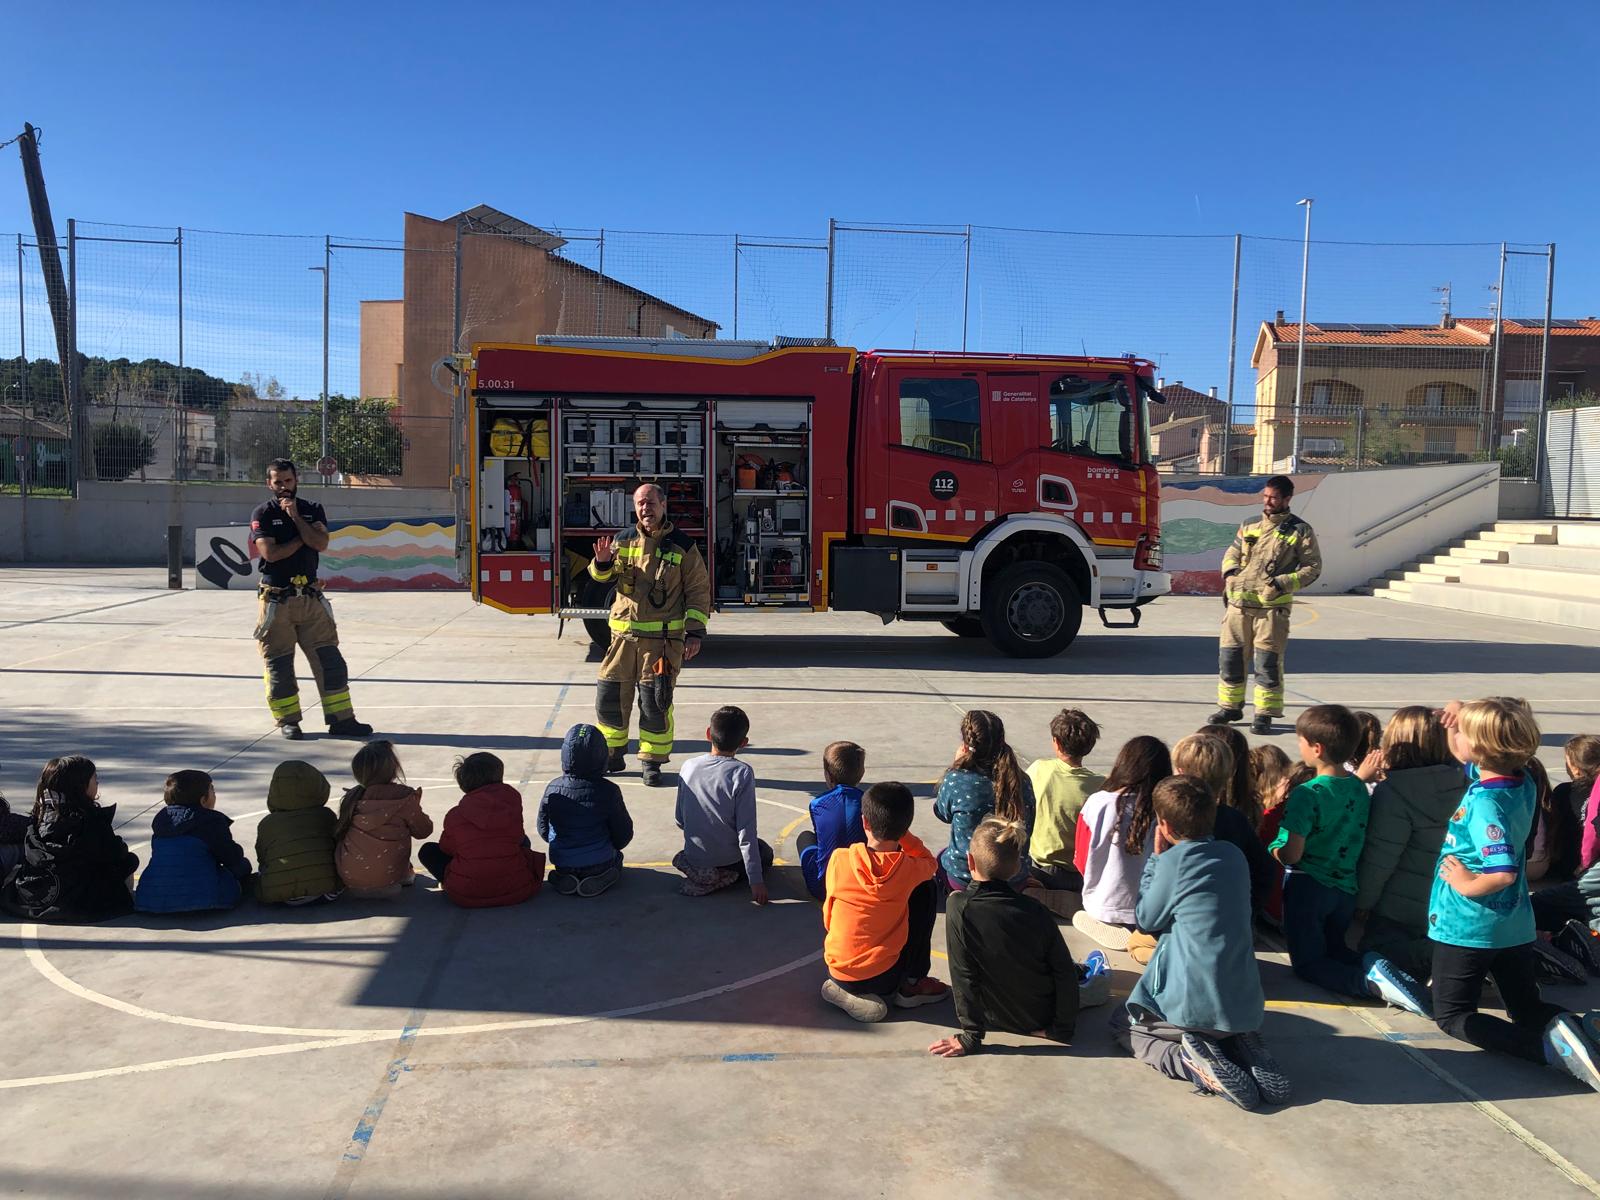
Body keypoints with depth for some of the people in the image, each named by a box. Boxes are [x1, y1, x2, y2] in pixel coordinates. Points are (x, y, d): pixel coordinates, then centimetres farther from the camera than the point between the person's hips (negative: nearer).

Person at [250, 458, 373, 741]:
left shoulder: (312, 510, 10)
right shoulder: (263, 513, 0)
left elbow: (321, 544, -8)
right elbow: (270, 553, -14)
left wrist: (296, 516, -11)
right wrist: (302, 539, -5)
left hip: (310, 597, 3)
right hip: (277, 600, -3)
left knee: (330, 659, 1)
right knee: (279, 665, 3)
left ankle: (341, 719, 4)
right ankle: (288, 721, 15)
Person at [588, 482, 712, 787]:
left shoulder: (682, 545, 0)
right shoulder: (624, 541, 9)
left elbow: (699, 591, 1)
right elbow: (603, 576, 7)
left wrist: (695, 633, -5)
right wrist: (603, 561, -16)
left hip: (663, 638, -3)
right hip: (624, 634, 3)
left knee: (655, 701, -4)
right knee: (609, 697, 7)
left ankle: (651, 763, 11)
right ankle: (613, 755, 24)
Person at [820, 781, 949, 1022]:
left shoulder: (839, 859, -11)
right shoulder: (908, 869, -14)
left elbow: (828, 916, 4)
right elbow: (931, 863, 12)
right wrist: (902, 832, 6)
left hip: (839, 972, 2)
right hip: (884, 978, -2)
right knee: (924, 890, 12)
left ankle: (845, 993, 13)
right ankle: (912, 985, 15)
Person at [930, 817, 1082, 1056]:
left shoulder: (958, 907, -26)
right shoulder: (1036, 911, -19)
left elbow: (963, 977, -23)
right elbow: (1065, 972, -15)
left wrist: (970, 1036, -16)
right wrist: (1063, 1028, -5)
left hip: (997, 1018, 0)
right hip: (1042, 1017, 0)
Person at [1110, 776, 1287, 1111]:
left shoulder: (1174, 860, -15)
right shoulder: (1233, 855, 5)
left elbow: (1146, 919, 0)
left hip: (1193, 1005, -6)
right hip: (1246, 1006, 6)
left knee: (1122, 1024, 20)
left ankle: (1190, 1062, -8)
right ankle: (1241, 1047, 5)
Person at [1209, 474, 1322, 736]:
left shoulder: (1300, 531, 3)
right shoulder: (1249, 527, 15)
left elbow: (1313, 567, 2)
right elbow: (1231, 554, 22)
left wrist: (1283, 583, -11)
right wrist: (1230, 573, 0)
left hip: (1272, 607, -4)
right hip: (1239, 604, 4)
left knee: (1267, 662, -3)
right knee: (1230, 656, 6)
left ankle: (1264, 715, 6)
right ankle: (1230, 706, 21)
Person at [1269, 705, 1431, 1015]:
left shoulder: (1306, 794, -20)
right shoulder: (1360, 789, 2)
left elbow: (1292, 854, -22)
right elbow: (1360, 842, 11)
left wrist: (1274, 849, -2)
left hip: (1307, 887, -6)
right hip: (1346, 888, 7)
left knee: (1308, 965, 6)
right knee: (1336, 951, 24)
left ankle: (1371, 982, -20)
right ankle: (1373, 965, -7)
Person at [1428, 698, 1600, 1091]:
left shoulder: (1485, 804, -26)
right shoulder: (1522, 782, -1)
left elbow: (1502, 873, -35)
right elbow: (1466, 758, 17)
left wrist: (1467, 884, -18)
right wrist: (1461, 723, 2)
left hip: (1468, 926, -8)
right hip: (1514, 926, 8)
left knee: (1453, 1017, 4)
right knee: (1529, 1009, 20)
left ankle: (1549, 1047, -19)